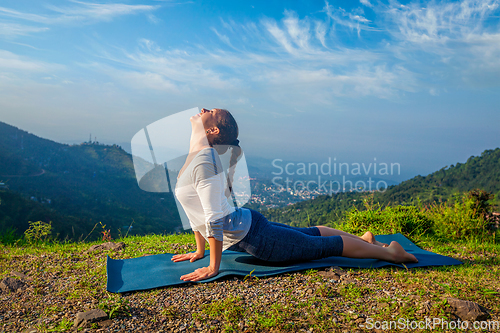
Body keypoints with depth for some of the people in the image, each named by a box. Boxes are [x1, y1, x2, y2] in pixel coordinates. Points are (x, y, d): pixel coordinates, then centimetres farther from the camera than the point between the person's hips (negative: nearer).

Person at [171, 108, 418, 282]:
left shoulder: (204, 161, -24)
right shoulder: (193, 157, 7)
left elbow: (214, 218, -27)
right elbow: (197, 212, 16)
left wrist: (213, 267, -19)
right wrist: (199, 251, 19)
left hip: (250, 235, -9)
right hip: (245, 225, 9)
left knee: (323, 246, 4)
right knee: (308, 233, 25)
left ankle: (389, 252, 20)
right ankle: (363, 239, 43)